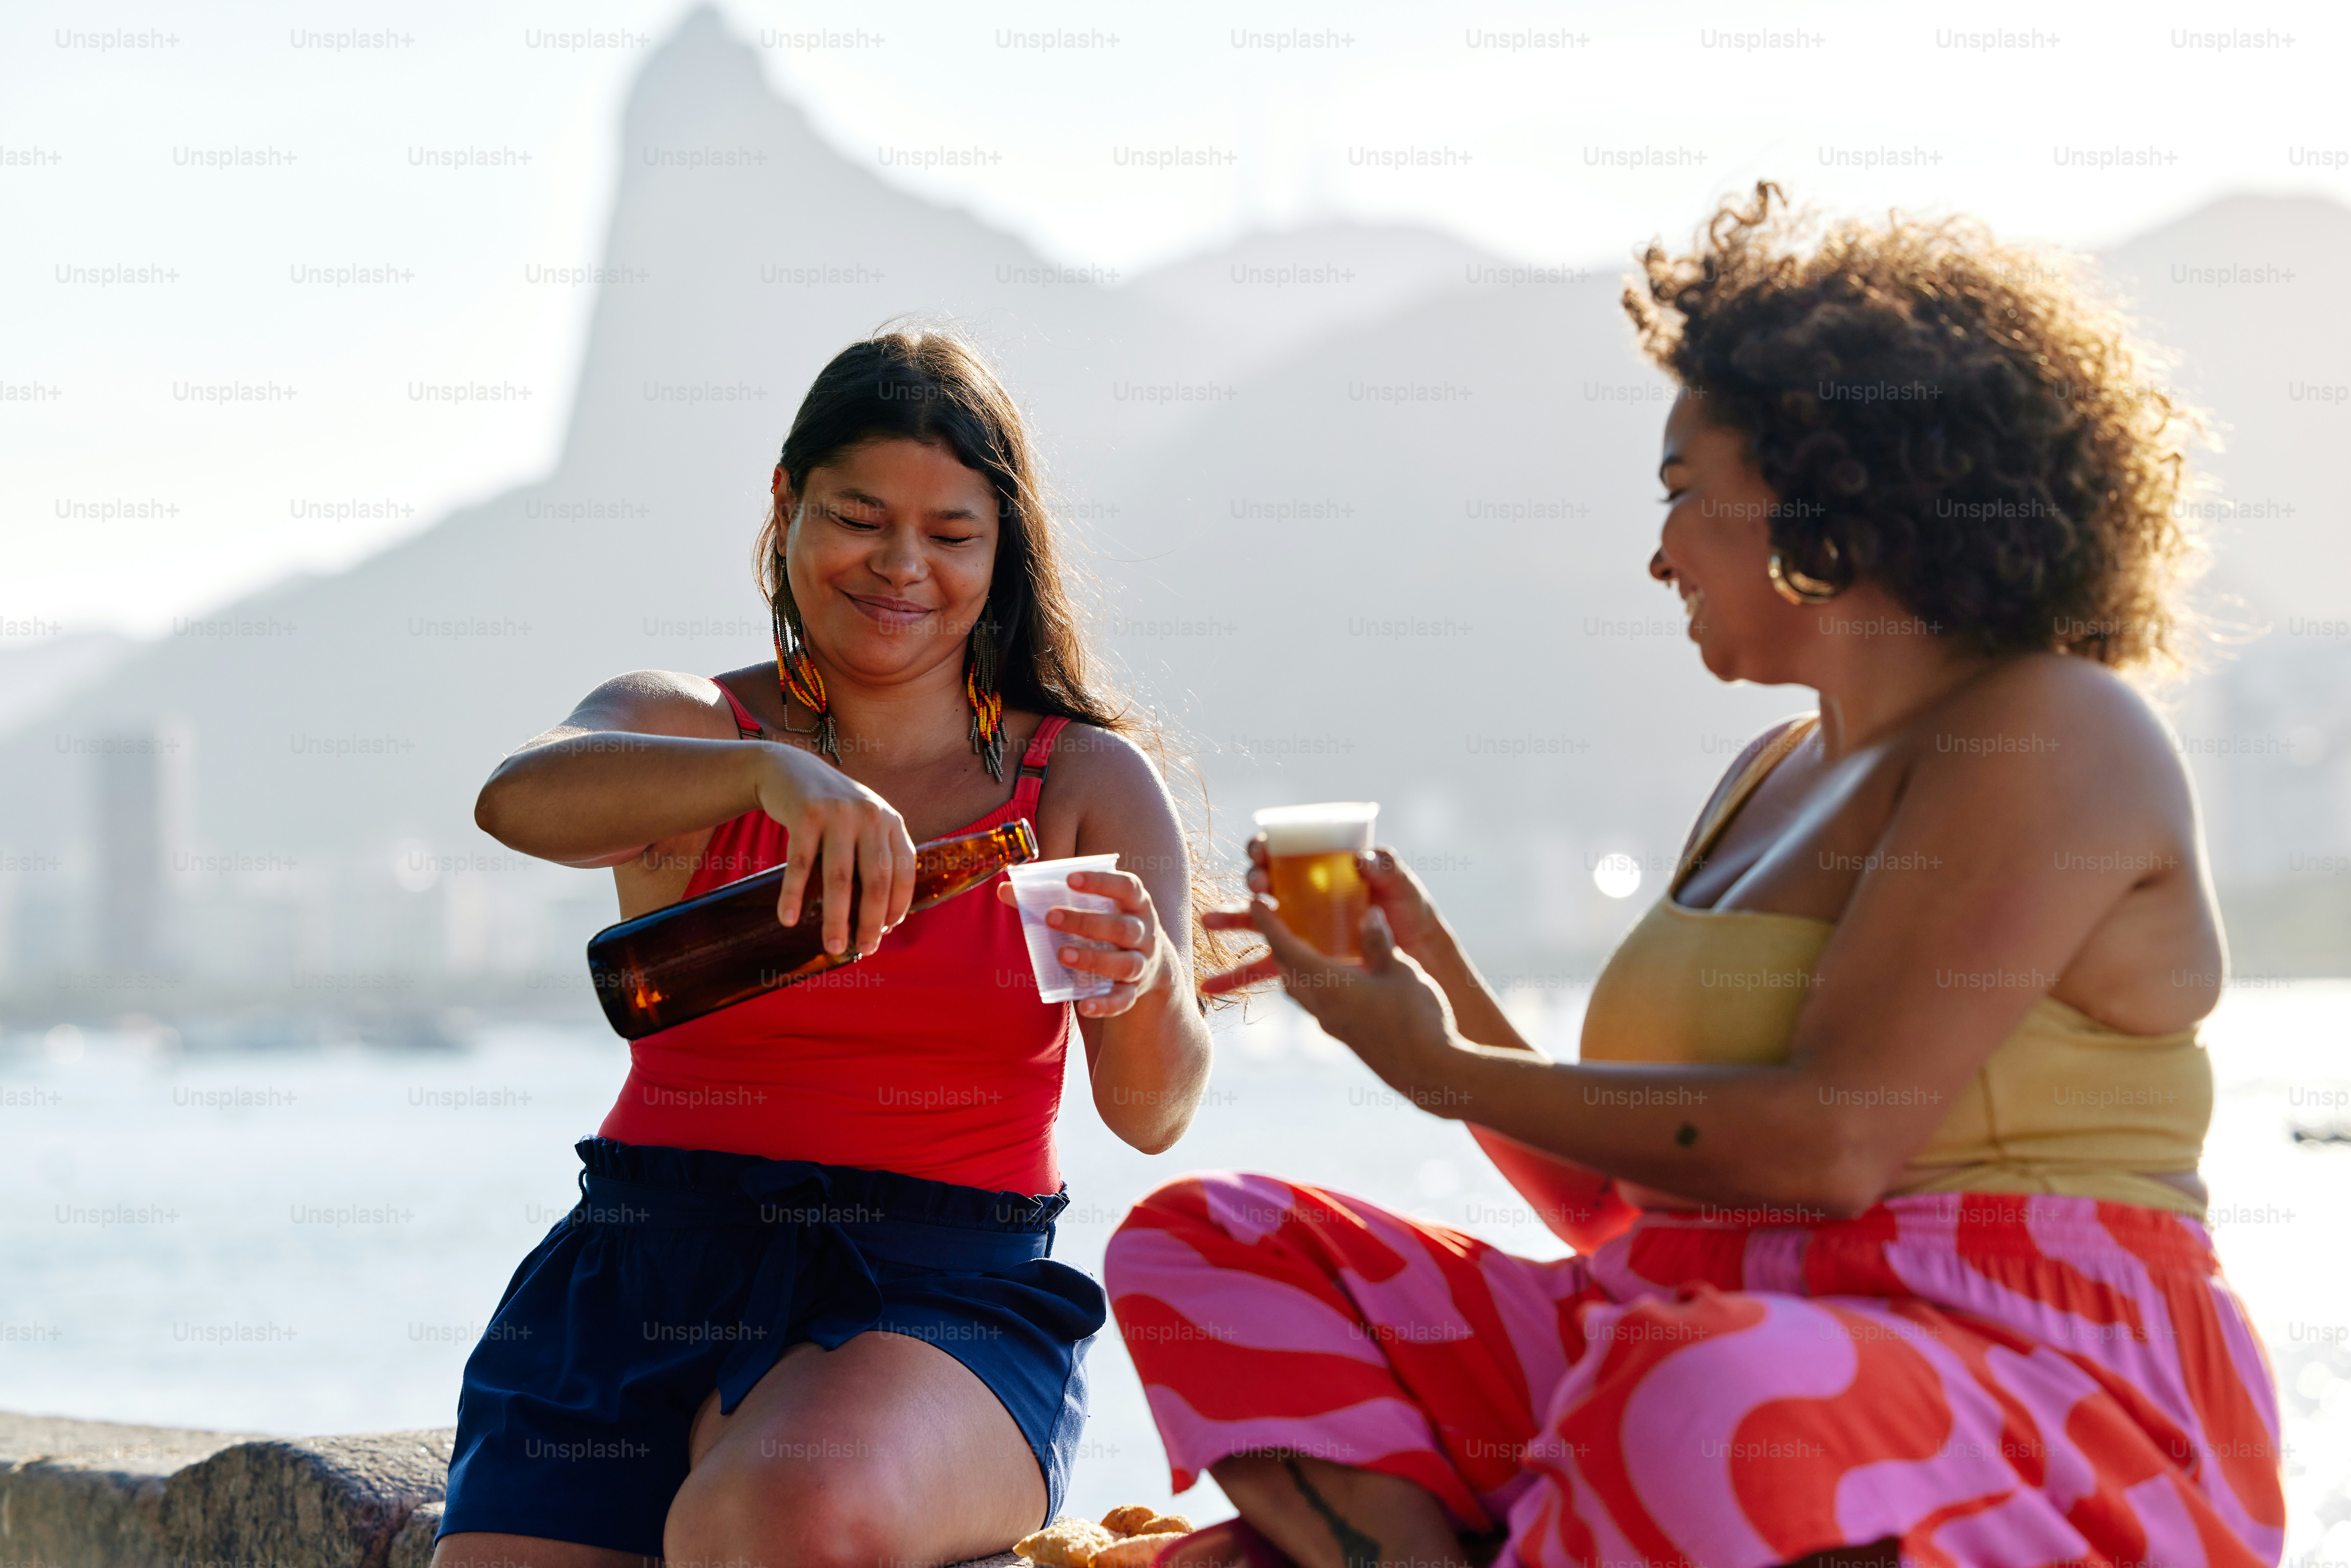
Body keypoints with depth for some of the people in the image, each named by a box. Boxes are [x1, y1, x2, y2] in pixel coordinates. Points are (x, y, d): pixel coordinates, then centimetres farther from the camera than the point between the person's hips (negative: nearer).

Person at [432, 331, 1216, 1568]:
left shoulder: (1089, 782, 9)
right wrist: (772, 773, -36)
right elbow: (522, 800, -17)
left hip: (944, 1294, -2)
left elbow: (1153, 1113, -4)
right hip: (649, 1276, 2)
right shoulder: (683, 725, 8)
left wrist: (1141, 980, -28)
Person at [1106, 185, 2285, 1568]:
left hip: (2039, 1409, -9)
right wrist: (1442, 995, 8)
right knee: (1207, 1246, 0)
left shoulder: (2054, 735, -7)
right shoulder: (1774, 779, 20)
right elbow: (1617, 1199, 20)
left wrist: (1449, 1075, -9)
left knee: (1695, 1401, -42)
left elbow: (1832, 1145, -19)